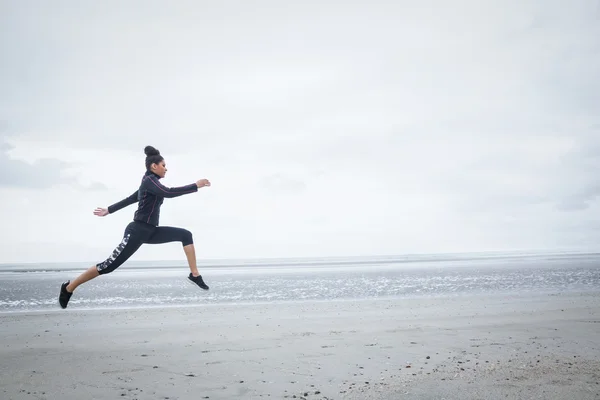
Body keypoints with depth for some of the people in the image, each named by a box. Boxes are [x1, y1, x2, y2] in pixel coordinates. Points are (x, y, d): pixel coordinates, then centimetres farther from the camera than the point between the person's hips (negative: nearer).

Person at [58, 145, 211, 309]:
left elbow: (129, 199, 25)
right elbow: (168, 193, -30)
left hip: (150, 231, 10)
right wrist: (196, 186, -27)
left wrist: (109, 210, 33)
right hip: (138, 231, -10)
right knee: (109, 265, -8)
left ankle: (195, 275, -1)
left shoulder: (149, 183, 16)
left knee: (185, 235, 2)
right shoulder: (149, 181, -13)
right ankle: (69, 288, 3)